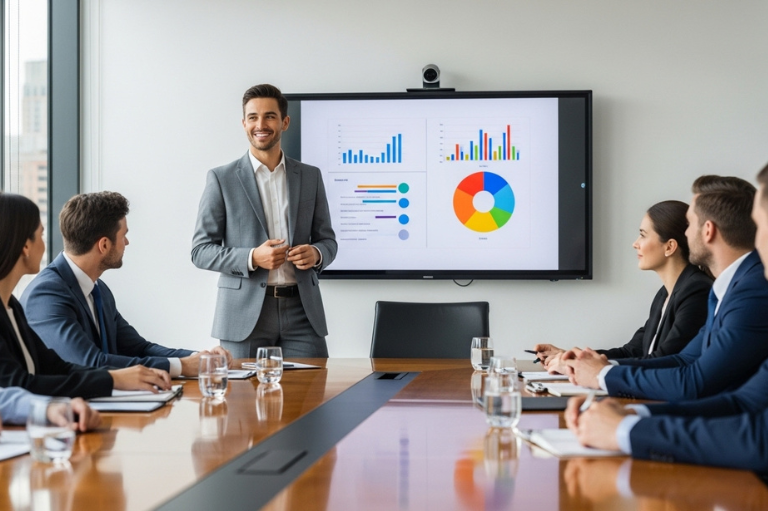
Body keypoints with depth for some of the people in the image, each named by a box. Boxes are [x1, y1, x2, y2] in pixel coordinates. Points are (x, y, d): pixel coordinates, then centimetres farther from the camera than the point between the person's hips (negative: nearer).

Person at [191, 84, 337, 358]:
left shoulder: (310, 176, 11)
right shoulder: (222, 179, 2)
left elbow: (327, 240, 16)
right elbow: (201, 250, 0)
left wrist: (316, 254, -9)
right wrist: (252, 258, -16)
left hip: (302, 311, 2)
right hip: (245, 314, -2)